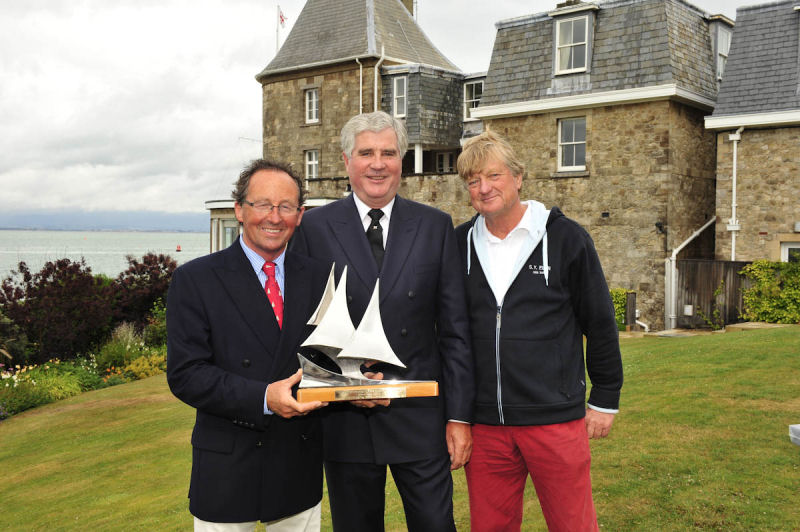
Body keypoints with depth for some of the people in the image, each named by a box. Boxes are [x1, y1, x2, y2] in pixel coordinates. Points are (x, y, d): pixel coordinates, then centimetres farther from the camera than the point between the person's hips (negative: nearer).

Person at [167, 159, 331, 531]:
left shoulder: (318, 277, 4)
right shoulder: (194, 280, -7)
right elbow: (185, 374, -12)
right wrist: (263, 398, -23)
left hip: (301, 467, 3)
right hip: (227, 470, -3)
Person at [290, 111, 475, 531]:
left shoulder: (435, 226, 4)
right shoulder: (313, 228, 1)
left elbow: (454, 328, 2)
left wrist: (459, 415, -1)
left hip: (420, 417, 1)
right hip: (344, 419, 0)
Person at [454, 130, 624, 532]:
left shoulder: (564, 238, -3)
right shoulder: (460, 243, 5)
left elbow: (600, 322, 3)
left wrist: (605, 400, 5)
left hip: (556, 420, -3)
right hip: (484, 423, 3)